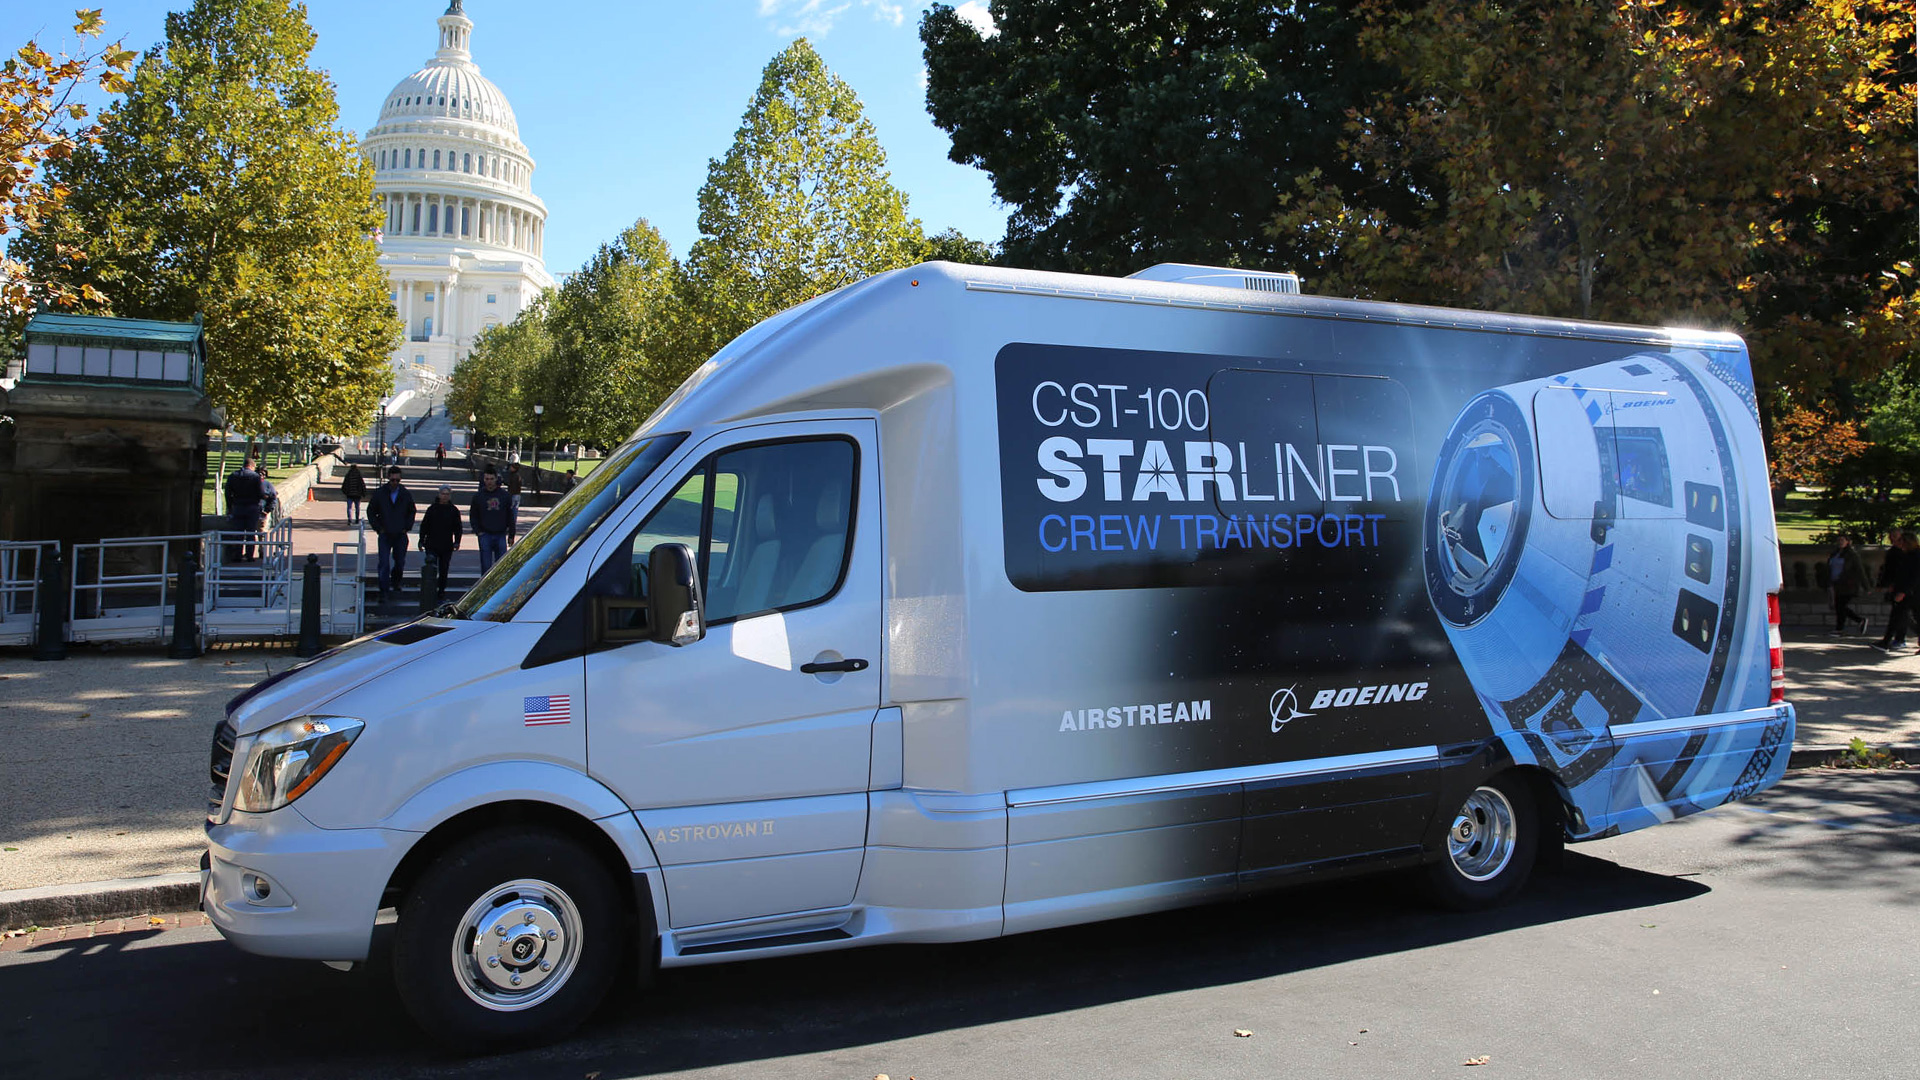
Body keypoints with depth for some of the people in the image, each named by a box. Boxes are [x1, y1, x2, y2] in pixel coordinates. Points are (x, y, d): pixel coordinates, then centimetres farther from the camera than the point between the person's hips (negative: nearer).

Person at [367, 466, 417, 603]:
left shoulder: (406, 494, 1)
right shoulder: (379, 494, -3)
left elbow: (412, 512, 14)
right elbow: (370, 512, 7)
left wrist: (407, 527, 3)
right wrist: (378, 528, -2)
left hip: (400, 535, 2)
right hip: (385, 535, -2)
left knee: (400, 563, 11)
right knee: (384, 564, -8)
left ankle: (395, 583, 37)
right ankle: (384, 593, -6)